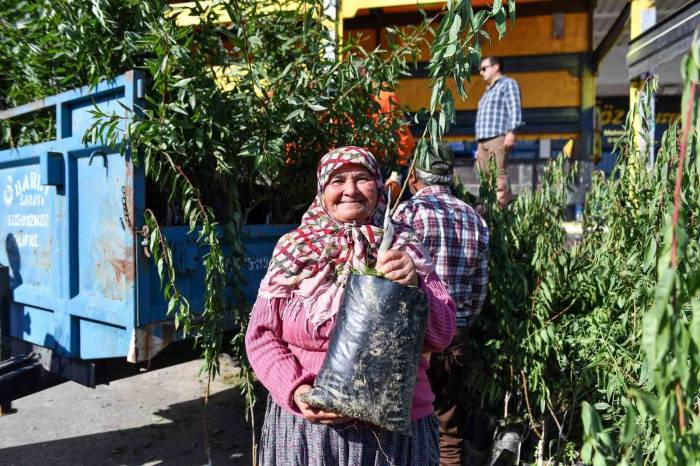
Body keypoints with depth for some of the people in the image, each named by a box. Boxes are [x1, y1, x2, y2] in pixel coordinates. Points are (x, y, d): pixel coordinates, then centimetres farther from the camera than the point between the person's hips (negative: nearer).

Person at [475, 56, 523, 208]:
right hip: (483, 140, 8)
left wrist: (511, 131, -19)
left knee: (499, 174, -15)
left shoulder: (507, 84, 7)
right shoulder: (488, 90, 31)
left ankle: (501, 206, -18)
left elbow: (515, 109, -6)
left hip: (499, 138, -8)